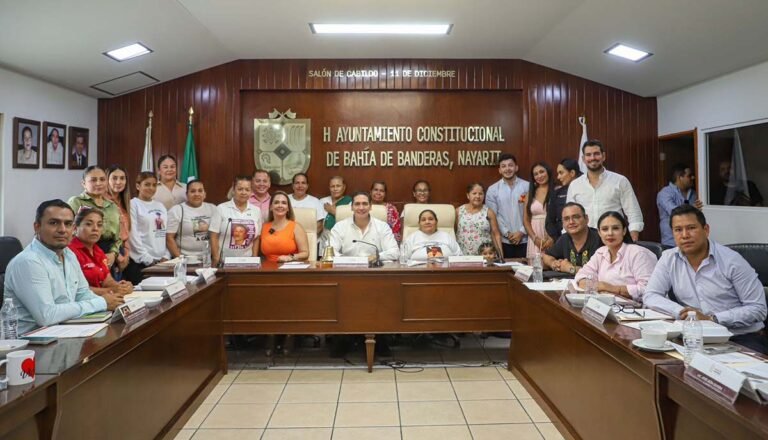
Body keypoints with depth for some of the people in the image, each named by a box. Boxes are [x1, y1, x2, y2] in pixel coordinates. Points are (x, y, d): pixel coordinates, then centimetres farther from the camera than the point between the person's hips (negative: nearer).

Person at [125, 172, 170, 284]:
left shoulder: (160, 206, 15)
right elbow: (133, 234, -9)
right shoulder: (133, 204, -3)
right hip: (141, 262, -5)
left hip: (161, 260, 5)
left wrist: (166, 256, 2)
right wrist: (147, 259, -12)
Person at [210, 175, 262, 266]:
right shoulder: (221, 208, -2)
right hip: (224, 262, -2)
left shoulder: (256, 211, 6)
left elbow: (256, 238, 8)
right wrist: (216, 260, -7)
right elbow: (214, 237, -3)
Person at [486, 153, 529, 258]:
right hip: (503, 241, 0)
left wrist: (521, 232, -8)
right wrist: (507, 233, -7)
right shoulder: (493, 190, 3)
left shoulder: (527, 186, 2)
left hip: (524, 240, 0)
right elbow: (493, 216, -1)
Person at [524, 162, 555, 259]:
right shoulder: (531, 193, 13)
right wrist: (535, 238, -3)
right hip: (535, 240, 3)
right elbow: (526, 220, 10)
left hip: (552, 239, -3)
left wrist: (552, 239, -11)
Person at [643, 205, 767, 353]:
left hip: (743, 338, -2)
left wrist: (711, 319, -17)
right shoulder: (669, 259, 0)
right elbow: (650, 296, -1)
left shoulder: (732, 261, -8)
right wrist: (681, 312, -18)